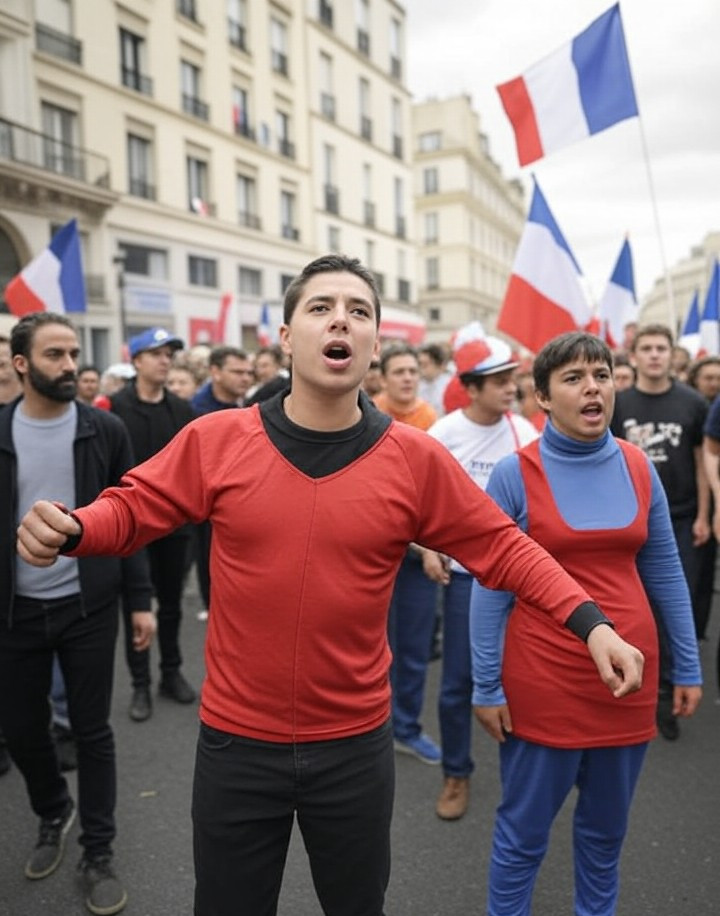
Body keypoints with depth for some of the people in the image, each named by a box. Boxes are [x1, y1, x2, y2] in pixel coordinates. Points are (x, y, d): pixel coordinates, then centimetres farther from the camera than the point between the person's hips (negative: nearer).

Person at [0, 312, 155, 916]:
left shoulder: (105, 430, -4)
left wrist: (141, 600, -5)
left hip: (88, 606, -1)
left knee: (92, 731, 7)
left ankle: (98, 853, 26)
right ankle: (53, 814, 44)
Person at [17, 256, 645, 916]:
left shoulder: (416, 459, -11)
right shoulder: (215, 439, -11)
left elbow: (501, 547, -5)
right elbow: (130, 509, -1)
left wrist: (589, 621, -15)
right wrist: (67, 529, -21)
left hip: (356, 745, 1)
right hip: (236, 741, 0)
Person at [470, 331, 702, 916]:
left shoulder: (638, 467, 1)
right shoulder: (515, 474, -12)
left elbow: (666, 573, 8)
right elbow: (491, 586, -9)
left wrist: (688, 666, 9)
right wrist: (487, 686, -8)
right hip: (543, 680, -4)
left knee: (607, 826, 23)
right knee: (523, 830, 13)